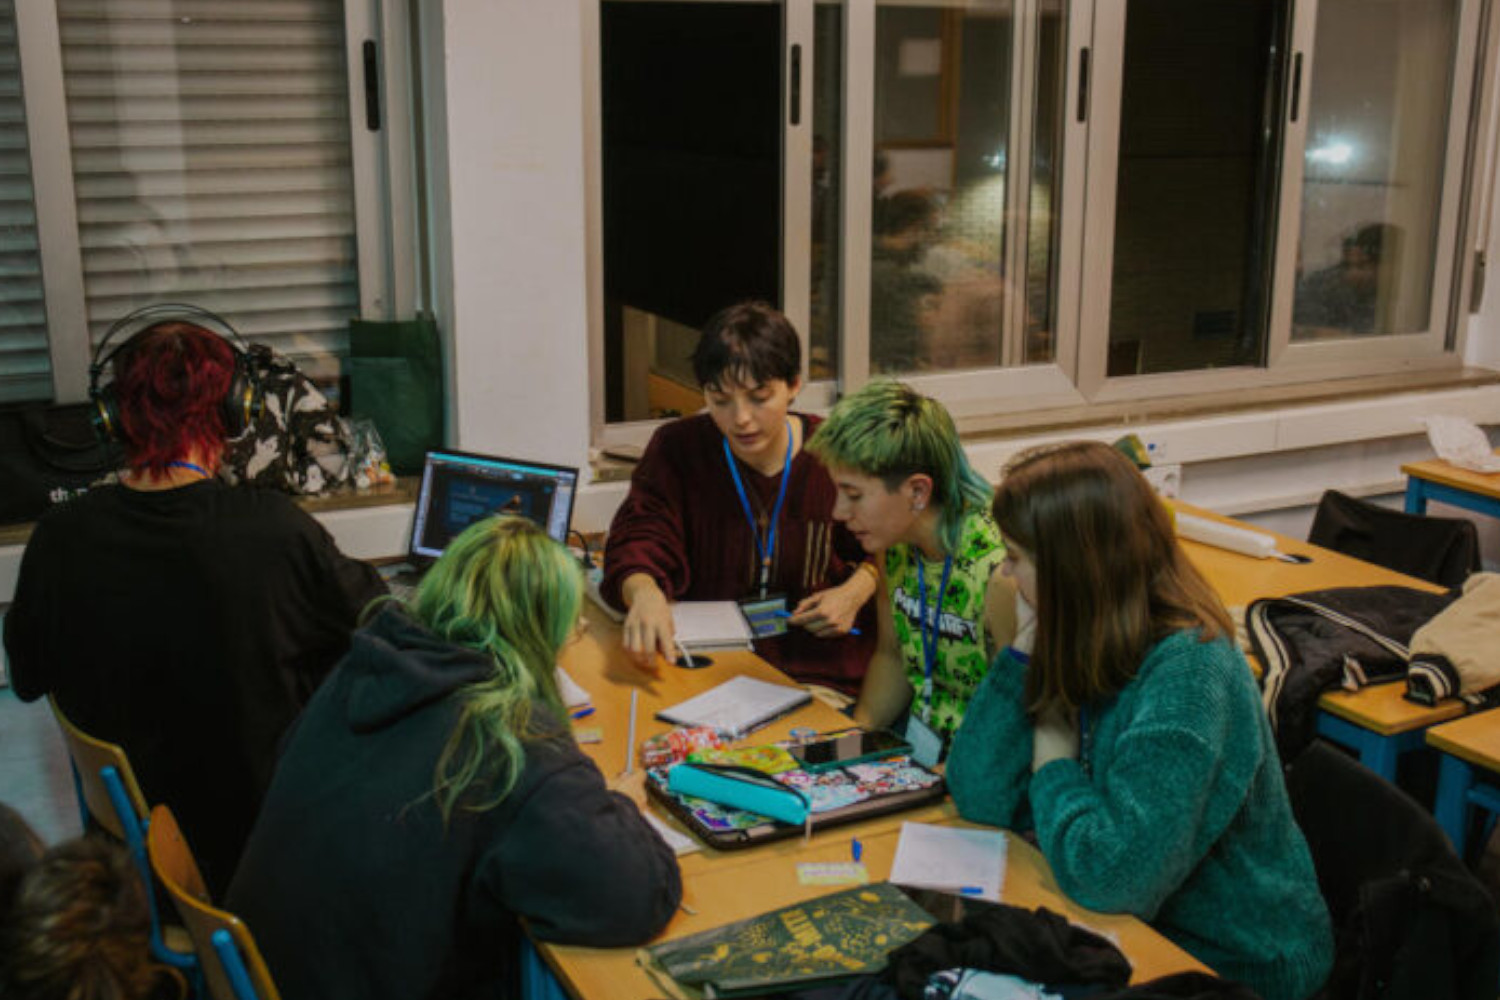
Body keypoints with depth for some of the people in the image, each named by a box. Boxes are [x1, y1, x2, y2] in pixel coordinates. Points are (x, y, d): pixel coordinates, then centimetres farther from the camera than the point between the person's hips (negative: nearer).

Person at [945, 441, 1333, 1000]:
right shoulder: (1079, 651, -4)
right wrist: (1025, 649, -13)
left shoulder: (1186, 674, -26)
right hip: (1139, 930, 6)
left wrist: (1054, 759, -16)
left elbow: (1110, 876, -33)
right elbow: (981, 798, -7)